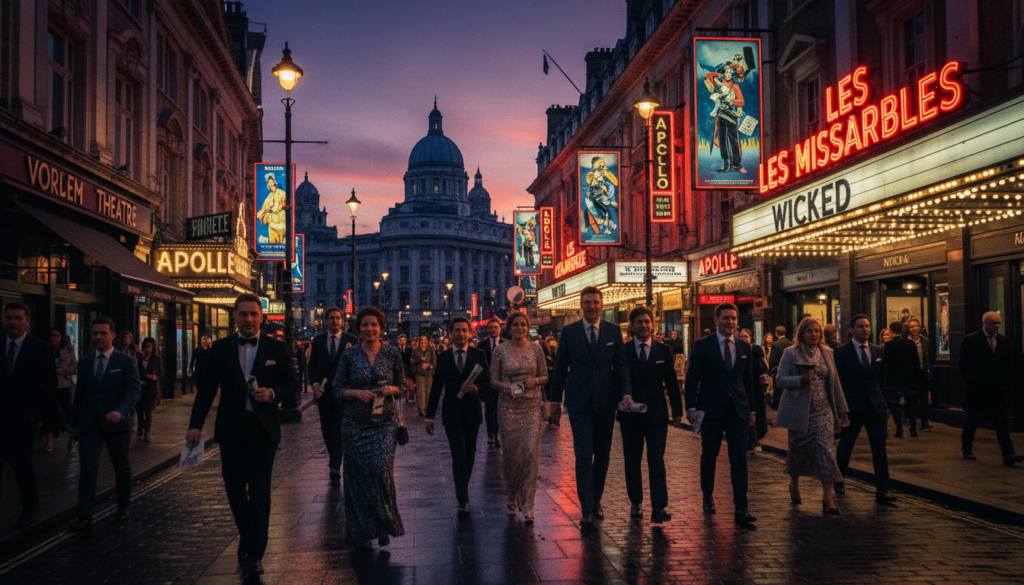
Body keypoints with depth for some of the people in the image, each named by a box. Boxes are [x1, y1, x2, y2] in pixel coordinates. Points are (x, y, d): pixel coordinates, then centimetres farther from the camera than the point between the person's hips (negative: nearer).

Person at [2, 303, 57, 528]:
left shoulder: (39, 349, -3)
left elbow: (49, 385, -4)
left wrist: (36, 413, -10)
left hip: (22, 419, -3)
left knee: (22, 465, 3)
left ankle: (30, 509, 19)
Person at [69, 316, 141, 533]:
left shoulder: (126, 361, -3)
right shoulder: (85, 362, 9)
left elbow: (135, 390, -11)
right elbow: (79, 394, 14)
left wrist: (121, 411, -28)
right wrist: (74, 423, 13)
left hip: (117, 423, -2)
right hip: (89, 424, 2)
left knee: (122, 468, 11)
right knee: (87, 470, -8)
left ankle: (123, 508, 29)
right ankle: (84, 518, -11)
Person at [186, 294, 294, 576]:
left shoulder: (276, 347, 1)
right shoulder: (221, 348, 4)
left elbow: (290, 383, 6)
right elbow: (207, 388, 3)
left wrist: (273, 393, -15)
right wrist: (196, 424, -5)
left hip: (263, 428, -2)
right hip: (231, 428, 2)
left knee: (259, 490, -3)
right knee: (234, 486, 10)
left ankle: (254, 555, 1)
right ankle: (247, 537, 33)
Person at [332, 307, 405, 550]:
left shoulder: (392, 354, 3)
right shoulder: (349, 355, 0)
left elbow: (402, 385, 11)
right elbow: (337, 388, 3)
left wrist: (391, 389, -11)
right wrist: (358, 393, -15)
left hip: (385, 420, 0)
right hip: (356, 422, 0)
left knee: (382, 470, -12)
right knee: (359, 474, 2)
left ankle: (384, 525, 8)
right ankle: (363, 532, 18)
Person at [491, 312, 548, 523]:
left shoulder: (535, 349, 4)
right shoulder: (501, 350, 2)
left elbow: (545, 376, 9)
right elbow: (493, 380, 4)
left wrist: (535, 381, -12)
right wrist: (505, 387, -15)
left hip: (532, 405, 0)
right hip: (509, 406, 0)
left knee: (531, 452, -10)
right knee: (511, 452, 4)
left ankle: (527, 505, -3)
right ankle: (512, 496, 31)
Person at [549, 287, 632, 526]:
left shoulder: (614, 331, 5)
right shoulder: (569, 332, 2)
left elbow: (621, 365, 5)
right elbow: (560, 367, 5)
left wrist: (626, 393, -9)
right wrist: (555, 399, 5)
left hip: (605, 401, 2)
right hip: (579, 402, -2)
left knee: (602, 454, 10)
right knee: (584, 455, -8)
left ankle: (596, 501, 27)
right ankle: (587, 509, -4)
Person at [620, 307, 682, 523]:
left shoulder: (664, 351, 6)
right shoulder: (623, 351, 2)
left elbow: (671, 382, 9)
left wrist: (677, 409, 6)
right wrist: (618, 411, -1)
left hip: (656, 415, 0)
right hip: (630, 415, 0)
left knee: (657, 461, -5)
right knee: (632, 461, 8)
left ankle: (659, 507, -6)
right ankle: (635, 503, 21)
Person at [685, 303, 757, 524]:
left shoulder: (745, 347, 10)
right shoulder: (702, 345, -1)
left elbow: (748, 380, 15)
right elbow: (692, 378, -2)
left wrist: (751, 409, 13)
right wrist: (691, 406, -10)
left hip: (738, 412, 2)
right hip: (711, 410, -2)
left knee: (739, 460, -5)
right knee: (709, 457, 11)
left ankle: (741, 509, -6)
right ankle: (708, 498, 31)